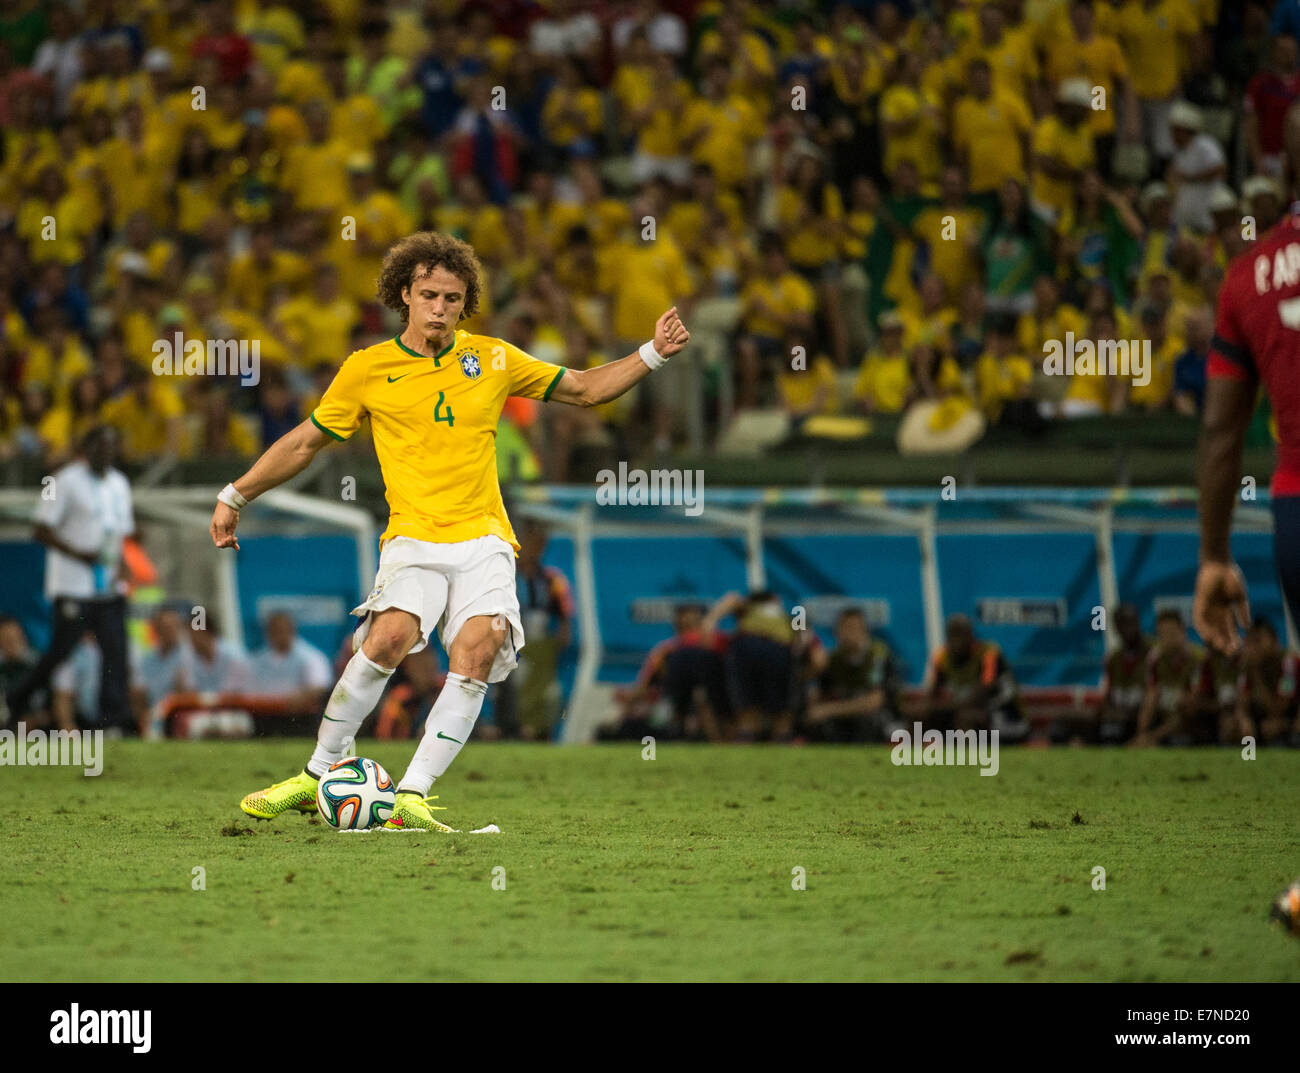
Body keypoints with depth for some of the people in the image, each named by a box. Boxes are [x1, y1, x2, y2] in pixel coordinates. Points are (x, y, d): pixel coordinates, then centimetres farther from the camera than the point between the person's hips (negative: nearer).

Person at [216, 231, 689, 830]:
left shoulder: (492, 359, 11)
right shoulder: (367, 370, 6)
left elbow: (585, 389, 19)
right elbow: (304, 443, 16)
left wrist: (652, 354, 7)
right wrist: (234, 497, 16)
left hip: (484, 539, 2)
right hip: (414, 538, -2)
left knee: (479, 648, -23)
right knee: (391, 635, -28)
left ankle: (410, 798, -21)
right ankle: (318, 775, -9)